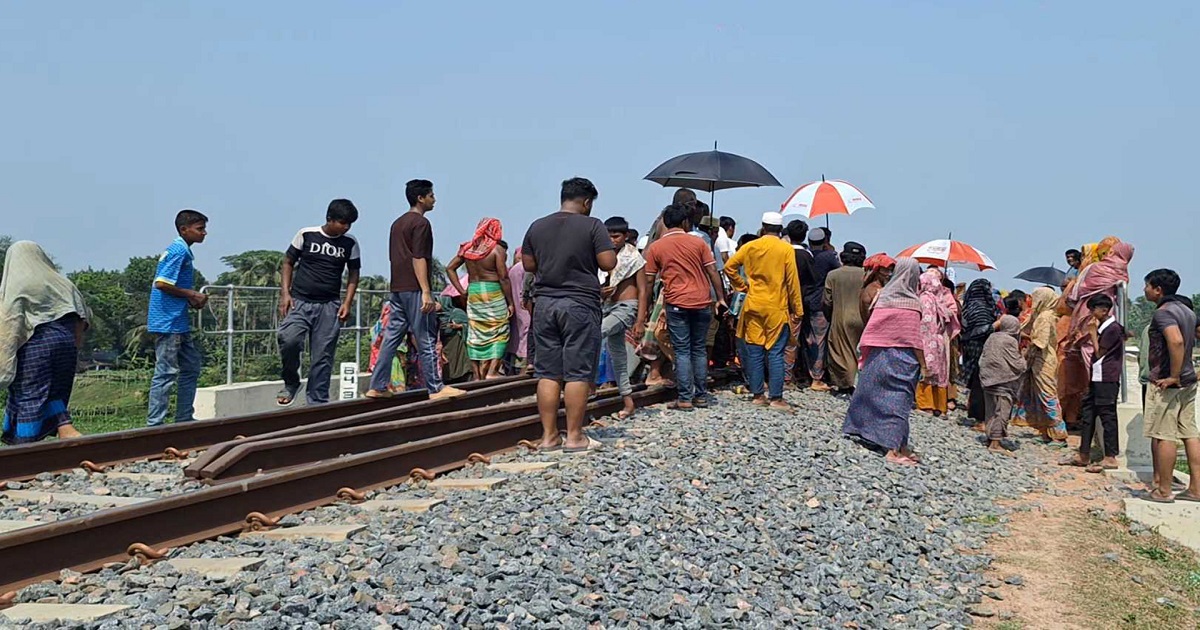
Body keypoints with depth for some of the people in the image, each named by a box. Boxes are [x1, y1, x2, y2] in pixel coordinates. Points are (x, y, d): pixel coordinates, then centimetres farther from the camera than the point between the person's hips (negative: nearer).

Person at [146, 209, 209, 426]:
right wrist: (190, 294, -12)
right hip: (168, 322, -11)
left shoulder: (183, 251, 17)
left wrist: (193, 299, 7)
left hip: (179, 323, 11)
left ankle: (184, 419, 21)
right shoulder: (179, 250, -14)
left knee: (191, 367, 15)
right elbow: (161, 284, -22)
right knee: (166, 372, -7)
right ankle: (154, 424, -3)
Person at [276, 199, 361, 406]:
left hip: (329, 306, 2)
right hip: (300, 301, -2)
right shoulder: (306, 235, 0)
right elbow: (288, 263, 7)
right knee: (288, 339, -23)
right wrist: (285, 293, -3)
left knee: (323, 356, 0)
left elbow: (353, 274, 12)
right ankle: (291, 383, 2)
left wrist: (347, 302, 0)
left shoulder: (350, 244, 5)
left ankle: (317, 403, 10)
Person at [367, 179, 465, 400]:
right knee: (426, 340, -5)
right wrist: (426, 292, -20)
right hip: (414, 289, -9)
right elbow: (418, 259, -17)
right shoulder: (421, 223, -9)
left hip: (397, 288, 9)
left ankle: (378, 387, 8)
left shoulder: (397, 223, 19)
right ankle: (435, 388, -2)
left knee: (391, 337, 8)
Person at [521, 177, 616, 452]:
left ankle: (549, 435, 8)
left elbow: (528, 265, 13)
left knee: (547, 373, 7)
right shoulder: (592, 226, -5)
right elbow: (608, 263, -9)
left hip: (545, 303, 4)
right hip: (580, 304, -4)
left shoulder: (537, 227, 9)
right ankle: (574, 436, 1)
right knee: (578, 373, 0)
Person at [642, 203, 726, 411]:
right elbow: (712, 272, 1)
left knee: (682, 351, 1)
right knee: (699, 349, 12)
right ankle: (701, 396, 14)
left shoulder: (655, 248, 3)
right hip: (702, 302, 1)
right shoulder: (698, 243, 4)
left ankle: (685, 399, -3)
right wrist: (720, 298, 9)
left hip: (676, 304, -1)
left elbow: (649, 281, 4)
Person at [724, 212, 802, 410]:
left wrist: (742, 285, 11)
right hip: (777, 308, -3)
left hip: (754, 306, 3)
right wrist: (798, 310, 0)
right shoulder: (786, 250, -6)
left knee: (755, 352, 8)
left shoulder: (751, 246, 2)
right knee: (775, 353, -1)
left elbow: (729, 267, 0)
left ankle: (757, 394, 11)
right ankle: (776, 397, -3)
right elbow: (792, 281, -5)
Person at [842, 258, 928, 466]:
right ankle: (895, 449, -6)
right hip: (900, 359, -6)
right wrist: (923, 365, -7)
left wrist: (866, 355, 12)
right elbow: (913, 338, -13)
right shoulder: (911, 303, -11)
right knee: (898, 400, -4)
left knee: (876, 394, 15)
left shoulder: (884, 295, 6)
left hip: (878, 355, 6)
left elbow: (871, 330, 7)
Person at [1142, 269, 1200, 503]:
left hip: (1166, 383, -9)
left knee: (1163, 436, -3)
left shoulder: (1163, 312, -15)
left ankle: (1163, 490, 1)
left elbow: (1176, 341, -31)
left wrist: (1173, 376, -24)